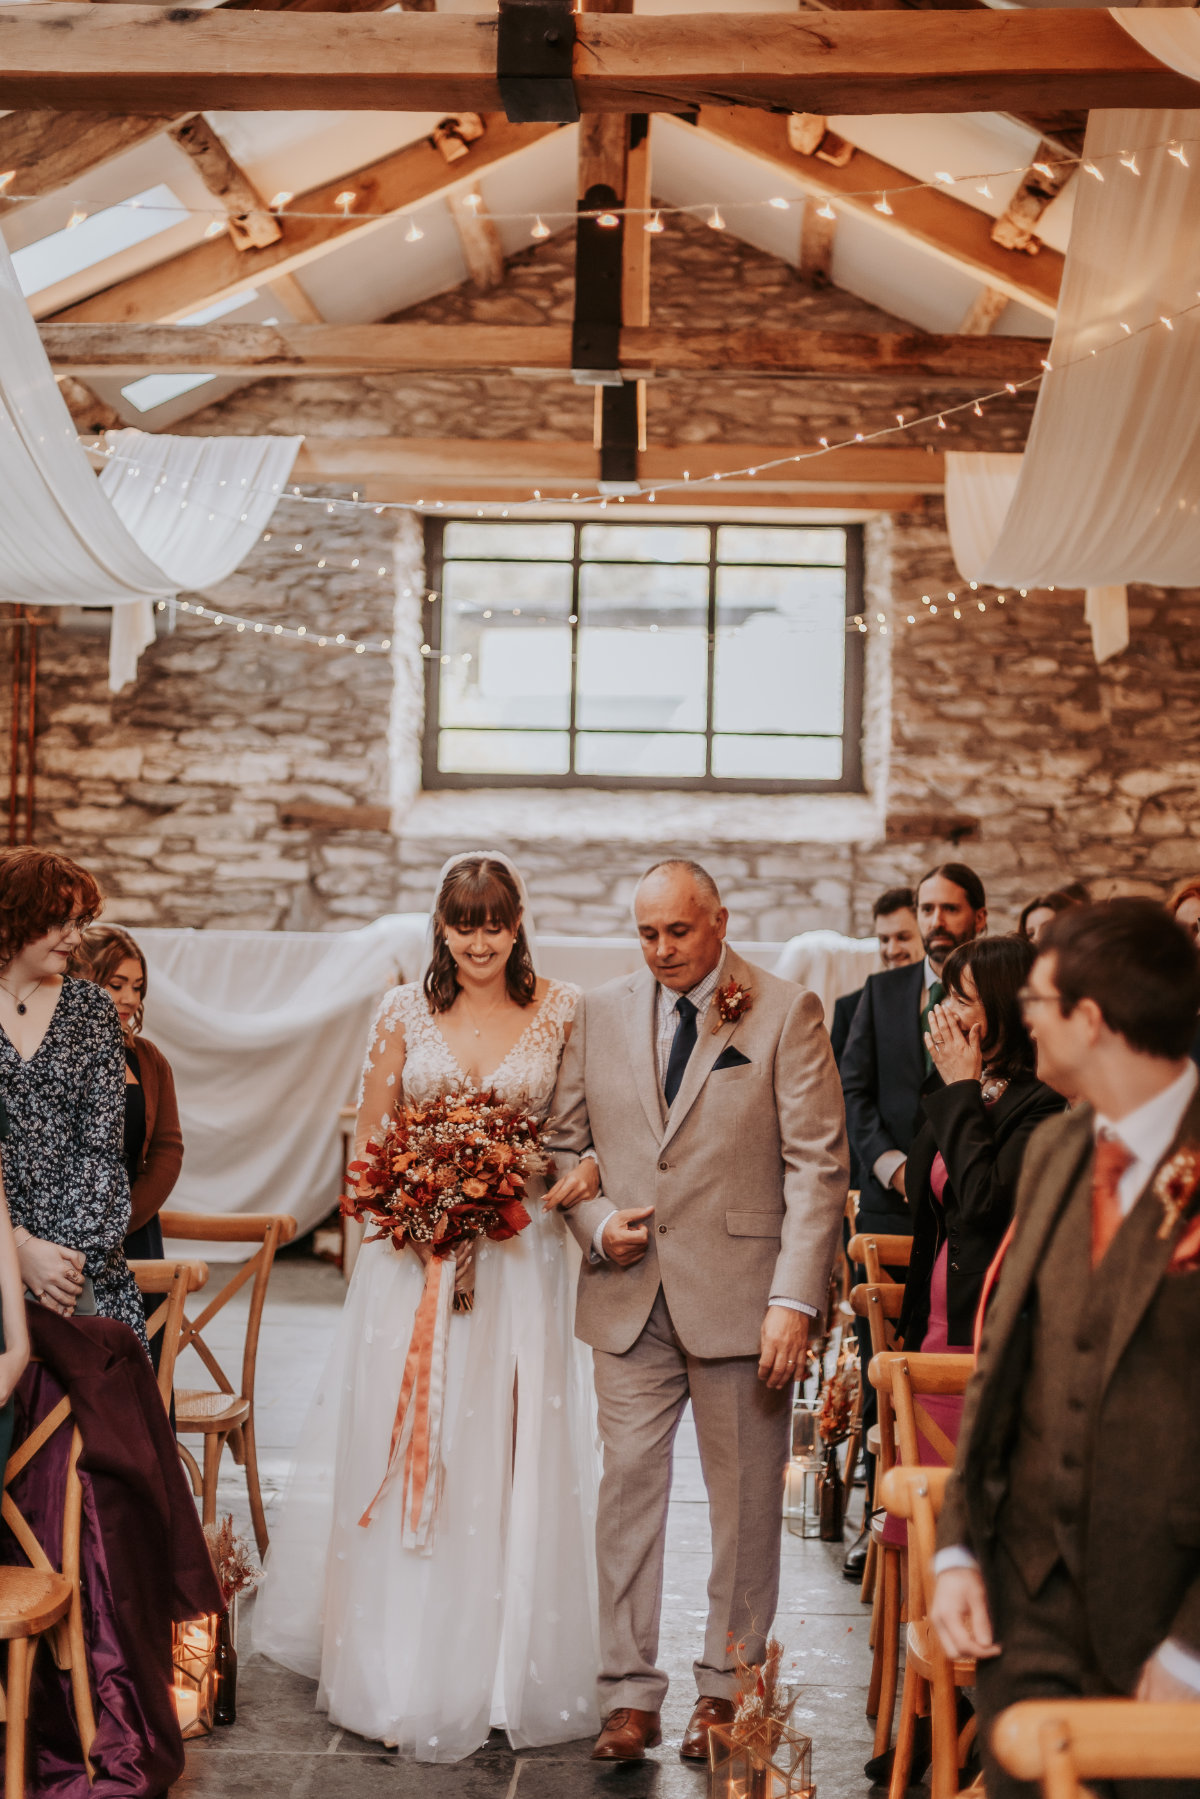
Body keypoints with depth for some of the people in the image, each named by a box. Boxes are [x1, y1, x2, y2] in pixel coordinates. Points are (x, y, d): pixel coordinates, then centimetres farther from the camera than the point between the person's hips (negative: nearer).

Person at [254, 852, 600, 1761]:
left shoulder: (562, 1011, 2)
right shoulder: (406, 1012, 4)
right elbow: (368, 1138, 10)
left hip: (519, 1258, -1)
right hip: (416, 1254, 1)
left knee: (511, 1457, 2)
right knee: (405, 1455, 3)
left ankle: (511, 1663, 13)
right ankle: (405, 1673, 13)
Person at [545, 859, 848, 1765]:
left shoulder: (786, 1013, -3)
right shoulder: (600, 1013, 9)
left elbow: (818, 1166, -6)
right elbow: (565, 1141, 15)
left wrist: (795, 1298, -13)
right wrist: (597, 1221, -5)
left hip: (740, 1300, -3)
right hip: (629, 1297, 3)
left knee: (746, 1500, 7)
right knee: (628, 1487, 3)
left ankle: (726, 1690, 21)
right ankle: (631, 1695, 12)